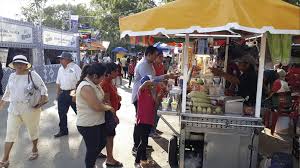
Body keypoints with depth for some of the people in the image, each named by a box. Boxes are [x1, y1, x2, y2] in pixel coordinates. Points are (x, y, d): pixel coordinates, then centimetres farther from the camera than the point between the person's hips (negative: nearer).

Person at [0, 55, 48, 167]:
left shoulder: (33, 75, -9)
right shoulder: (12, 76, 7)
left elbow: (43, 89, -8)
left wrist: (41, 101, -20)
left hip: (30, 108, -4)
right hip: (13, 109, 4)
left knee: (33, 130, 12)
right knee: (10, 133, 6)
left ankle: (34, 150, 36)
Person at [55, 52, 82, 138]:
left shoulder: (75, 68, -10)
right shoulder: (61, 69, 12)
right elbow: (59, 82, 17)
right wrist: (58, 93, 16)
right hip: (63, 93, 7)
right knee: (62, 113, 12)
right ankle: (63, 130, 28)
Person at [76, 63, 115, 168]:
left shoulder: (93, 84, 5)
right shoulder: (86, 87, -27)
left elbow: (100, 100, 17)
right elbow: (97, 107, -28)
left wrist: (107, 106, -1)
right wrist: (109, 107, -10)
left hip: (97, 122, 10)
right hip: (88, 125, -10)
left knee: (102, 142, 23)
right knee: (92, 148, 9)